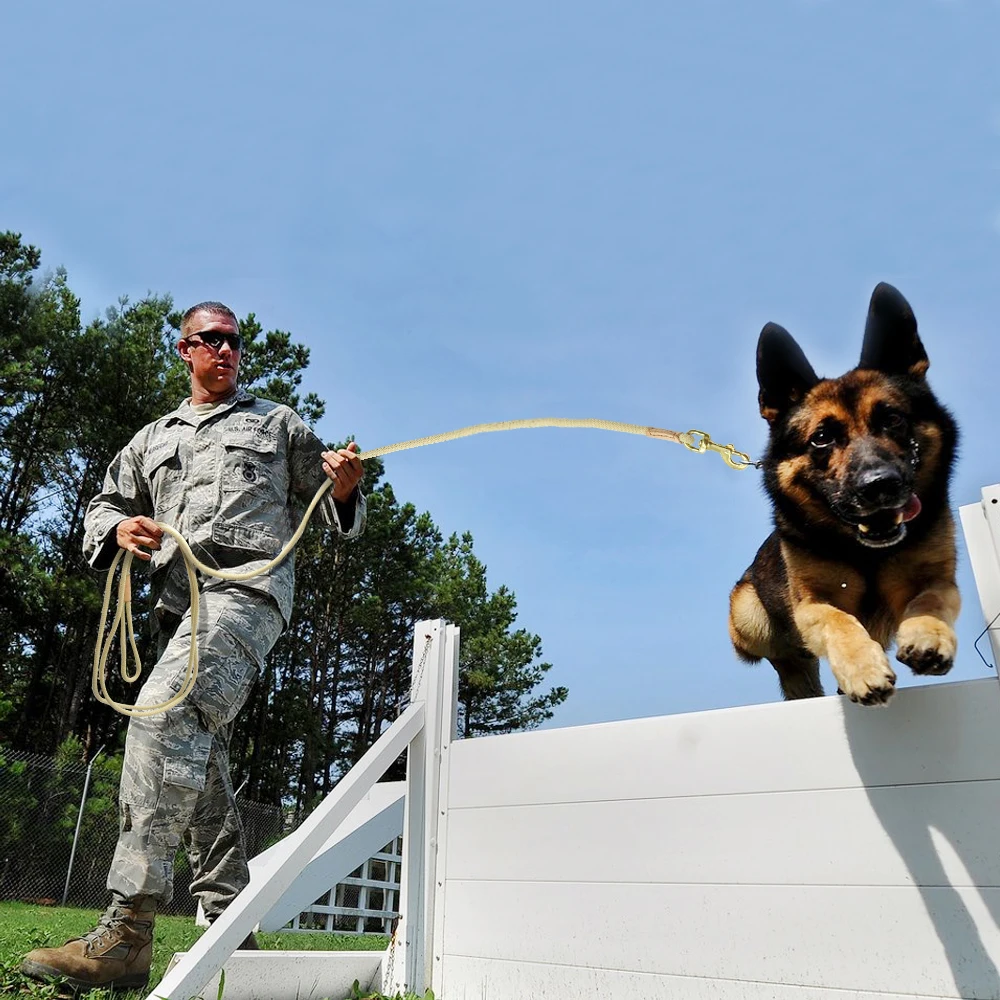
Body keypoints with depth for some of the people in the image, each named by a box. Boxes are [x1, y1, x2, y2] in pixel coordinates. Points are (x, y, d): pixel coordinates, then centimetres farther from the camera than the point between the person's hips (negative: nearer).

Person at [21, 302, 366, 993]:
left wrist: (346, 489, -7)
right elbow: (103, 506, 27)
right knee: (198, 757, 4)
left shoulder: (279, 423, 19)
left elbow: (339, 517, 18)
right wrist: (120, 529, 3)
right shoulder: (152, 440, 29)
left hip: (247, 584, -6)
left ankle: (126, 934, -26)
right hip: (177, 601, 6)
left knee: (164, 715, -26)